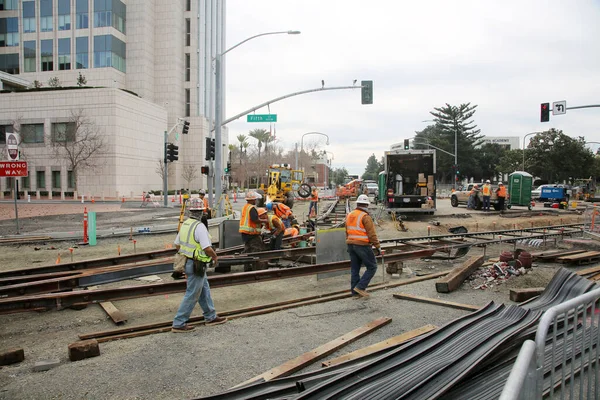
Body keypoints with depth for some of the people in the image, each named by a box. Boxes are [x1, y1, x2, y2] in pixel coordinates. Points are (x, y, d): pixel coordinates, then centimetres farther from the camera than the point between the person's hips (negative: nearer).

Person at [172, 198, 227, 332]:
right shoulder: (200, 226, -22)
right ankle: (178, 324, 7)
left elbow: (177, 244, 14)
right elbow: (207, 248, -25)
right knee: (192, 295, 1)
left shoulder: (185, 224, 5)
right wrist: (215, 256, -6)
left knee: (204, 290, 20)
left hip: (187, 262, 9)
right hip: (197, 265, -9)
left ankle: (211, 317, 32)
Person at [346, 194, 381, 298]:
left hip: (351, 245, 8)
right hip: (362, 245, -8)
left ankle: (354, 291, 16)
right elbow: (372, 234, -15)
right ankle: (360, 287, -2)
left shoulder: (349, 215, 10)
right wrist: (378, 246, -7)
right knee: (372, 267, 4)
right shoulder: (365, 217, -14)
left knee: (354, 269, 12)